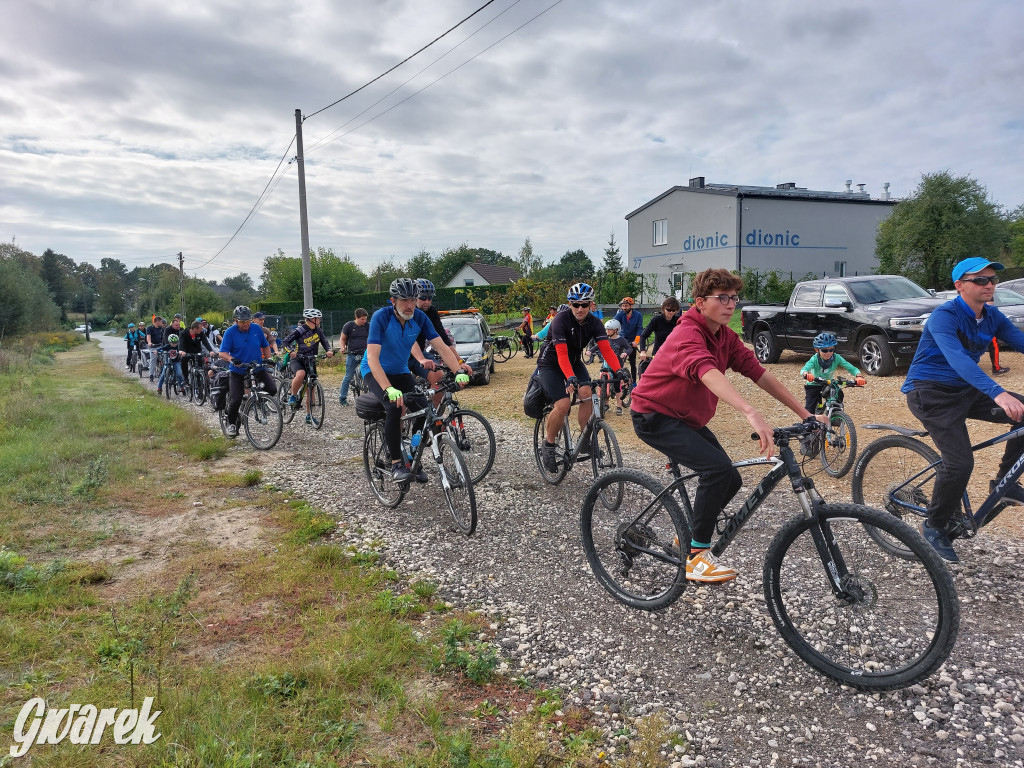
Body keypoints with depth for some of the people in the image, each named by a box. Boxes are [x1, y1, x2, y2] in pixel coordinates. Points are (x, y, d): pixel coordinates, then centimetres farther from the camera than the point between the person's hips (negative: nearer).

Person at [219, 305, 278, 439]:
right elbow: (222, 353, -14)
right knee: (235, 400, -9)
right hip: (238, 371, -2)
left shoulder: (257, 329, 0)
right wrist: (232, 359, -34)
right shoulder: (230, 332, -9)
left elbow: (265, 346, 13)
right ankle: (231, 423, 17)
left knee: (272, 389, -16)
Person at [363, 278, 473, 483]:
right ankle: (396, 464, -20)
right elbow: (372, 358, -34)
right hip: (375, 372, -5)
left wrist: (460, 371, -29)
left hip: (401, 372, 5)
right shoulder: (381, 317, -26)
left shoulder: (419, 317, -12)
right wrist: (389, 389, -46)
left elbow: (441, 346, -12)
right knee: (394, 406, -31)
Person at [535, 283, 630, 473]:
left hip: (574, 362, 5)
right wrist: (570, 377, -50)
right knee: (563, 404, -23)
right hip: (551, 364, -4)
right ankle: (548, 446, -3)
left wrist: (619, 370, -39)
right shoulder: (561, 320, -25)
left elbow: (606, 349, -21)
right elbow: (561, 353, -34)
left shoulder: (594, 323, -11)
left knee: (587, 394, -22)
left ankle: (585, 439, -6)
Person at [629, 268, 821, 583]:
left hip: (687, 418, 9)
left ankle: (689, 536, 27)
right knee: (718, 469, -25)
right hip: (655, 416, -9)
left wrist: (804, 413, -5)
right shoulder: (688, 334, -26)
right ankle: (697, 556, -12)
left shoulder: (725, 337, 2)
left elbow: (759, 373, 0)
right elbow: (708, 372, -45)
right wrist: (751, 413, -59)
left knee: (731, 480, 6)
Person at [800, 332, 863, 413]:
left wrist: (859, 376, -45)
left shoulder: (836, 358, -21)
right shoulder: (815, 359, -27)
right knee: (810, 410, -11)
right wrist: (806, 374, -68)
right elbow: (804, 369, -43)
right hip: (814, 385, -2)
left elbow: (851, 368, -24)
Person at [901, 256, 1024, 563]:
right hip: (932, 393, -7)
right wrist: (998, 394, -48)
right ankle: (934, 527, 3)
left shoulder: (993, 317, 4)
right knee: (960, 462, -18)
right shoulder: (944, 317, -20)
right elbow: (957, 358, -36)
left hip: (966, 390, 7)